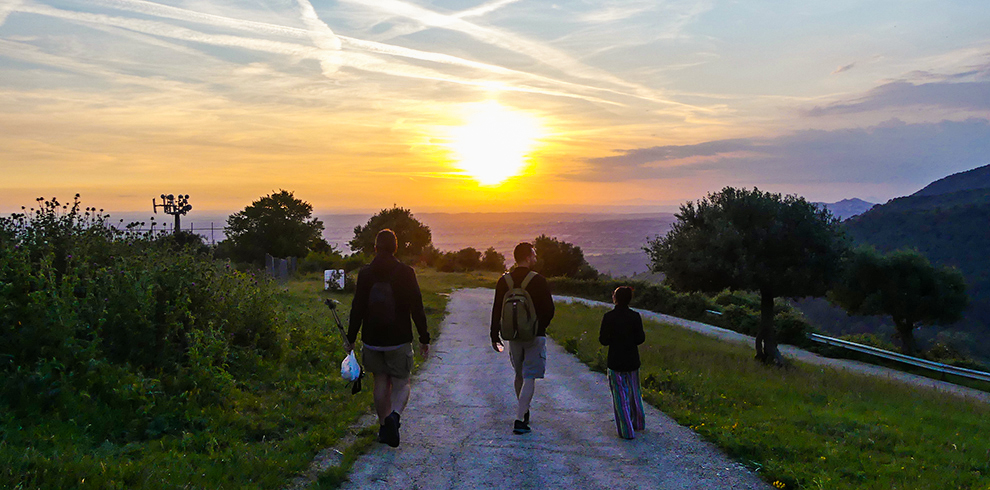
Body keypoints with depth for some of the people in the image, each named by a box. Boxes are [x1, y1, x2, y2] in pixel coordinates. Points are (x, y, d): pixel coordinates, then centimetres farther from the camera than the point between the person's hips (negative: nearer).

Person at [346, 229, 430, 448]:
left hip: (373, 339, 2)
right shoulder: (406, 273, -6)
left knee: (381, 382, 14)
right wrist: (424, 339, 1)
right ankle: (394, 415, -19)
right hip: (399, 339, -2)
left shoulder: (365, 273, -1)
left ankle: (384, 426, 18)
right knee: (401, 383, 7)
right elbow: (417, 308, -6)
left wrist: (351, 339, 9)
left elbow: (357, 309, 0)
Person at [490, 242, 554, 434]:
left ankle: (524, 413, 33)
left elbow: (496, 310, 2)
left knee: (519, 375, 20)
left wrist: (494, 336, 8)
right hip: (535, 337, -4)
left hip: (513, 336, 4)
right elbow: (549, 310, -8)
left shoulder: (504, 281, 0)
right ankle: (520, 419, -9)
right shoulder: (538, 281, -11)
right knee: (529, 378, -1)